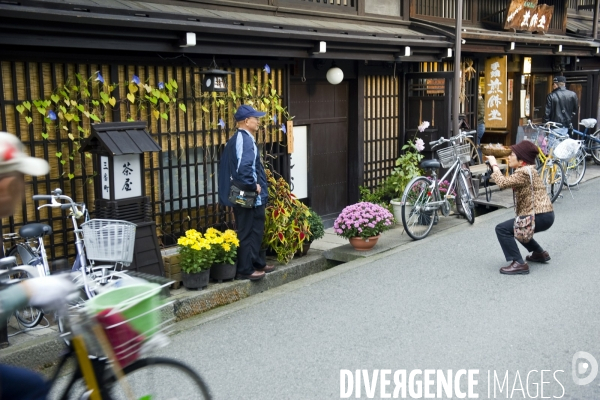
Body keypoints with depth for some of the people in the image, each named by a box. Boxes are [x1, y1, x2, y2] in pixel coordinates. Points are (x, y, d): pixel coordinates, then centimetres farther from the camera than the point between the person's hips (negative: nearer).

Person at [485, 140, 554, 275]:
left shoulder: (524, 172, -17)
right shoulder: (527, 170, 15)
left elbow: (503, 183, -27)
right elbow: (509, 183, 11)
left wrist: (494, 165, -14)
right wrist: (495, 168, 1)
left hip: (540, 217, -11)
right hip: (544, 215, 11)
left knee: (502, 229, -12)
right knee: (515, 227, 30)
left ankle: (519, 263, -14)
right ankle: (540, 253, 34)